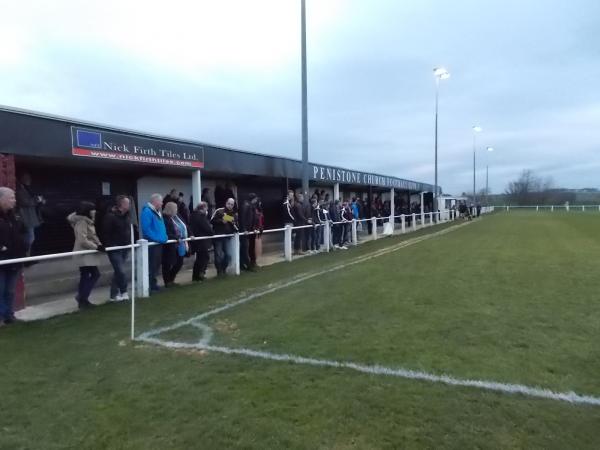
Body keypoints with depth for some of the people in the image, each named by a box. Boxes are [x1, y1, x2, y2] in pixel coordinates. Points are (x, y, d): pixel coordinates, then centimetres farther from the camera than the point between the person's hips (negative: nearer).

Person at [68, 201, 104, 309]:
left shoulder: (87, 221, 14)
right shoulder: (81, 222, -17)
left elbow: (92, 236, 18)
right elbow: (83, 240, -22)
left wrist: (99, 244, 3)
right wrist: (96, 247, -19)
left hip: (87, 253, 10)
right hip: (84, 253, -10)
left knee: (85, 277, 12)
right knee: (95, 274, -8)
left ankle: (82, 300, 18)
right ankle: (82, 297, -2)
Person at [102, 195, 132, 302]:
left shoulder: (127, 216, 10)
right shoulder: (110, 216, -13)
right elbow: (105, 233, -13)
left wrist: (130, 242, 9)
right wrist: (109, 246, -16)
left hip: (124, 248, 8)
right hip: (114, 249, -8)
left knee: (118, 271, 11)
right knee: (121, 271, -9)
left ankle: (114, 295, 19)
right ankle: (124, 292, 7)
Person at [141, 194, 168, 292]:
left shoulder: (158, 212, 15)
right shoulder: (147, 211, -16)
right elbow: (146, 228, -24)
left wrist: (164, 237, 9)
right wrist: (157, 238, -22)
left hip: (159, 243, 10)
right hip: (151, 243, -10)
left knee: (157, 264, 16)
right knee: (151, 265, -5)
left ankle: (153, 283, 26)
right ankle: (150, 285, 3)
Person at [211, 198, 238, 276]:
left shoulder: (234, 215, 11)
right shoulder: (219, 211, -2)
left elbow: (236, 228, 11)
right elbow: (212, 221, -6)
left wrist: (234, 224, -10)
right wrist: (221, 221, -17)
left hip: (227, 237, 4)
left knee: (228, 255, 2)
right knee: (219, 255, -2)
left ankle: (224, 269, 24)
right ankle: (219, 271, 15)